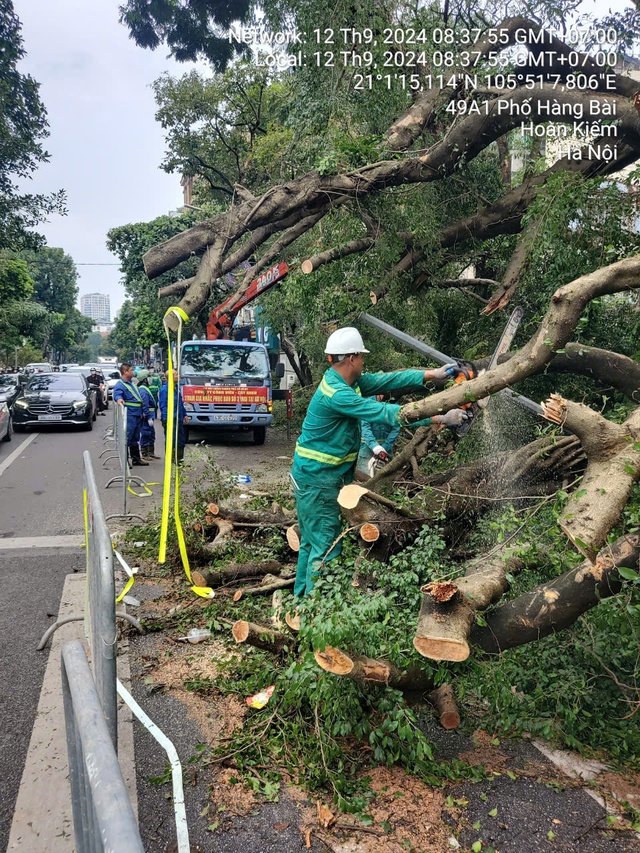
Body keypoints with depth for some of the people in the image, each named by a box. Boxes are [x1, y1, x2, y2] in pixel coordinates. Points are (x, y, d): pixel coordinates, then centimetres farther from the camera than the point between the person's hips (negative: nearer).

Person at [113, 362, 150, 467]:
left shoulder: (131, 383, 19)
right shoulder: (120, 385, -10)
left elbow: (140, 399, 25)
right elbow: (117, 394, -31)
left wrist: (144, 412, 23)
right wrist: (119, 399, -53)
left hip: (138, 415, 9)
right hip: (129, 416, -9)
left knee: (135, 438, 17)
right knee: (127, 438, -7)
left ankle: (136, 458, 26)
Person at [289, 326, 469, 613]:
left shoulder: (348, 381, 4)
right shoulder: (336, 393, -25)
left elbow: (388, 380, 3)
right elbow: (387, 413, -28)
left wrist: (433, 374, -3)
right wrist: (440, 419, -26)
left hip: (316, 477, 10)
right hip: (316, 480, -10)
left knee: (312, 542, 18)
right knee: (326, 547, -4)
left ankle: (301, 598, 30)